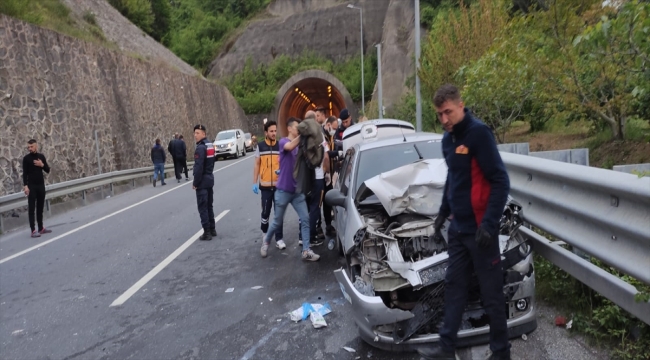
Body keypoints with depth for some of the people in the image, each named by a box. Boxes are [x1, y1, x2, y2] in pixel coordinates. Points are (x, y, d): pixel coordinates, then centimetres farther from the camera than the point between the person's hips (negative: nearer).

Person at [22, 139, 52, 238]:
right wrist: (25, 186, -16)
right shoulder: (26, 158, -4)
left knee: (40, 208, 10)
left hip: (41, 185, 5)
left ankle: (41, 228, 16)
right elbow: (25, 173, -8)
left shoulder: (41, 156, 8)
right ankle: (33, 230, -6)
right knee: (31, 208, -4)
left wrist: (42, 165, -10)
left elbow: (48, 170, 10)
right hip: (31, 186, -4)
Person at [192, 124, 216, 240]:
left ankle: (207, 233, -1)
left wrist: (195, 182, -16)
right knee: (209, 206, 16)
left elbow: (198, 167, -22)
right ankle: (212, 229, 22)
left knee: (202, 207, -3)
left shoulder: (200, 148, -18)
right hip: (210, 179, 9)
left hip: (202, 181, -9)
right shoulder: (210, 145, 11)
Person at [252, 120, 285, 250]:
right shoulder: (260, 147, 1)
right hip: (265, 185, 0)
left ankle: (279, 239, 9)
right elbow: (257, 165, 5)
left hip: (279, 184, 0)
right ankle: (265, 232, 35)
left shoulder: (281, 146, 2)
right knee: (266, 211, 9)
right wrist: (254, 183, 0)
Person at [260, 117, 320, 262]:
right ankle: (266, 240, 35)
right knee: (277, 221, 9)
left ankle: (306, 251, 2)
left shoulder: (301, 145, 7)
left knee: (305, 219, -3)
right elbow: (290, 146, -31)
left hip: (298, 190, 5)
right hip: (283, 190, -4)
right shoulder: (283, 141, -8)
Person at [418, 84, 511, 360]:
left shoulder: (478, 133, -16)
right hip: (458, 227, 8)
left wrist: (489, 223, -23)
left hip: (479, 228, -8)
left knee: (491, 293, 5)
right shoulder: (448, 139, 9)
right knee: (454, 287, 14)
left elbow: (500, 181, -18)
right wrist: (443, 212, 21)